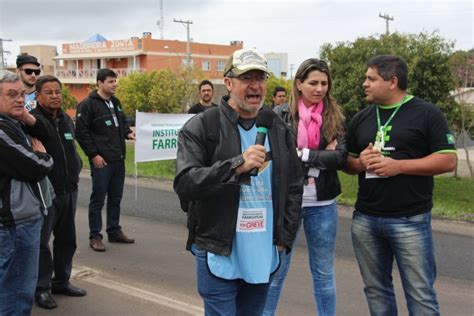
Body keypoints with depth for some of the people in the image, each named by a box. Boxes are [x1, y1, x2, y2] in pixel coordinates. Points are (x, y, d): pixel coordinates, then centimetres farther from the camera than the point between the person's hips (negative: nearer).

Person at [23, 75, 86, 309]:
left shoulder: (67, 120, 11)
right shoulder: (35, 119, -13)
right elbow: (35, 124, -39)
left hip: (69, 191, 7)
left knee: (67, 239, 15)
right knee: (41, 241, 2)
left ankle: (61, 281, 30)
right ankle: (42, 288, 16)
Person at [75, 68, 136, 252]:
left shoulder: (115, 102, 13)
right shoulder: (88, 104, -10)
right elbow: (81, 132, -13)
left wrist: (128, 133, 3)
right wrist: (93, 155, -16)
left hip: (118, 160, 7)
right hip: (101, 161, -7)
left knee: (115, 198, 14)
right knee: (98, 199, 1)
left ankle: (114, 231, 26)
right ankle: (95, 236, 10)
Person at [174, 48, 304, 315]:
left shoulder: (279, 129, 7)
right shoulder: (201, 127, -8)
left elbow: (294, 186, 12)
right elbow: (184, 183, -18)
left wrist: (285, 237, 6)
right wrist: (237, 164, -27)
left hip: (265, 255, 5)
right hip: (220, 255, -4)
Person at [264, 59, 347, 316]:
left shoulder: (335, 117, 3)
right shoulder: (281, 115, -2)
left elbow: (340, 158, -9)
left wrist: (302, 154, -13)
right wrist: (321, 156, -15)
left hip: (322, 204, 2)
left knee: (324, 272, 13)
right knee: (276, 268, 9)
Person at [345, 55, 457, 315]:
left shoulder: (426, 113, -4)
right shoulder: (361, 118, 11)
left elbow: (448, 160, -9)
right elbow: (347, 163, 18)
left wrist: (398, 165, -18)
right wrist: (360, 163, -6)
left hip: (410, 220, -5)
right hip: (364, 219, 5)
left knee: (420, 293, 0)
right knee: (375, 289, 14)